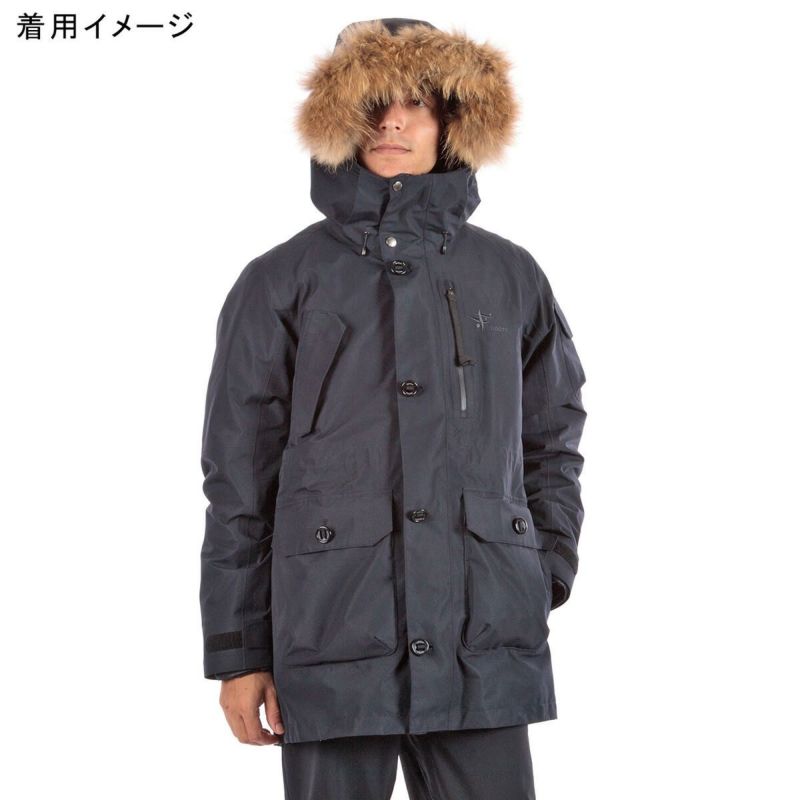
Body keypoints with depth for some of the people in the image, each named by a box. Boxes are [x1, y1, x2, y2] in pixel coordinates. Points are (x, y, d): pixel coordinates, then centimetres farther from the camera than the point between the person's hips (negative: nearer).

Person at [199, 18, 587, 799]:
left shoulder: (512, 277, 12)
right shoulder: (280, 284, 5)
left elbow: (553, 440, 19)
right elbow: (237, 479, 4)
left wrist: (546, 574, 8)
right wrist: (237, 648, 2)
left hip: (488, 645, 2)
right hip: (333, 642, -1)